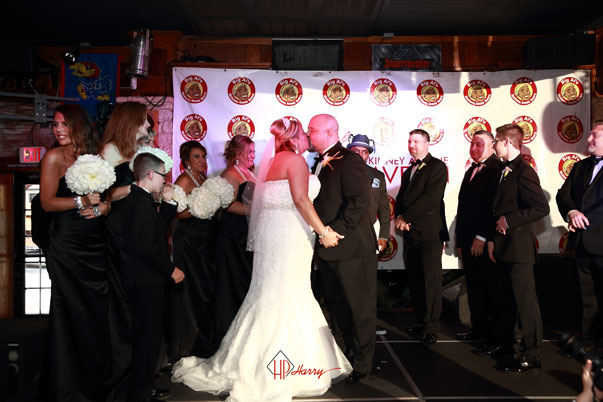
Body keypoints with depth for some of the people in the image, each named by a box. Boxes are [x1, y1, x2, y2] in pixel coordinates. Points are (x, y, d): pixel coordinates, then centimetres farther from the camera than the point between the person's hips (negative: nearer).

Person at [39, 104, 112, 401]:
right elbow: (47, 202, -8)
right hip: (67, 247, -5)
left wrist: (104, 206, -9)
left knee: (97, 311, 10)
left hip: (96, 245, 5)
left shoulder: (94, 155, 11)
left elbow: (106, 195, 12)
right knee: (72, 314, 2)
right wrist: (83, 201, -15)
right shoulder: (54, 157, -3)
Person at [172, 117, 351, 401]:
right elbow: (300, 199, -20)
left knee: (271, 296, 14)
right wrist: (323, 231, -16)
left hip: (272, 232, 9)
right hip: (288, 235, -9)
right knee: (286, 296, -4)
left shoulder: (272, 162, 16)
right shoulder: (295, 160, -10)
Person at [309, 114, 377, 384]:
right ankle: (341, 354, 34)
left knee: (360, 307, 5)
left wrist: (336, 232, -24)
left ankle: (362, 363, 18)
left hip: (351, 249, -9)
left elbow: (359, 202, -23)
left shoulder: (349, 161, -14)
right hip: (327, 249, 9)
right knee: (336, 306, 19)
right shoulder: (320, 163, 14)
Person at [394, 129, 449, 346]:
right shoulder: (408, 171, 22)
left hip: (429, 232, -8)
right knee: (415, 280, 11)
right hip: (410, 232, 8)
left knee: (431, 280, -6)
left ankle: (431, 327, -2)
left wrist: (406, 217, -13)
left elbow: (430, 198, -15)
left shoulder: (437, 167, -5)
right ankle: (421, 320, 20)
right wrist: (399, 217, -2)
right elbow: (401, 197, 19)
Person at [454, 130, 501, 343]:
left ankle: (495, 332, 12)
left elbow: (494, 206, -19)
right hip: (468, 240, 8)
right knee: (474, 286, 13)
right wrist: (459, 236, 17)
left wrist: (481, 237, -19)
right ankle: (479, 327, 22)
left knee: (491, 286, 2)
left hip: (485, 241, -8)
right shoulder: (471, 171, 18)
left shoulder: (496, 170, -12)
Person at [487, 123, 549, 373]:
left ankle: (531, 356, 6)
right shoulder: (505, 172, 14)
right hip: (503, 248, 10)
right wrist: (493, 240, 13)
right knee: (505, 300, 17)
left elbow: (541, 208, -23)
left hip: (518, 247, -10)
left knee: (525, 301, -3)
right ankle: (504, 346, 30)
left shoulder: (524, 172, -14)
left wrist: (509, 221, -18)